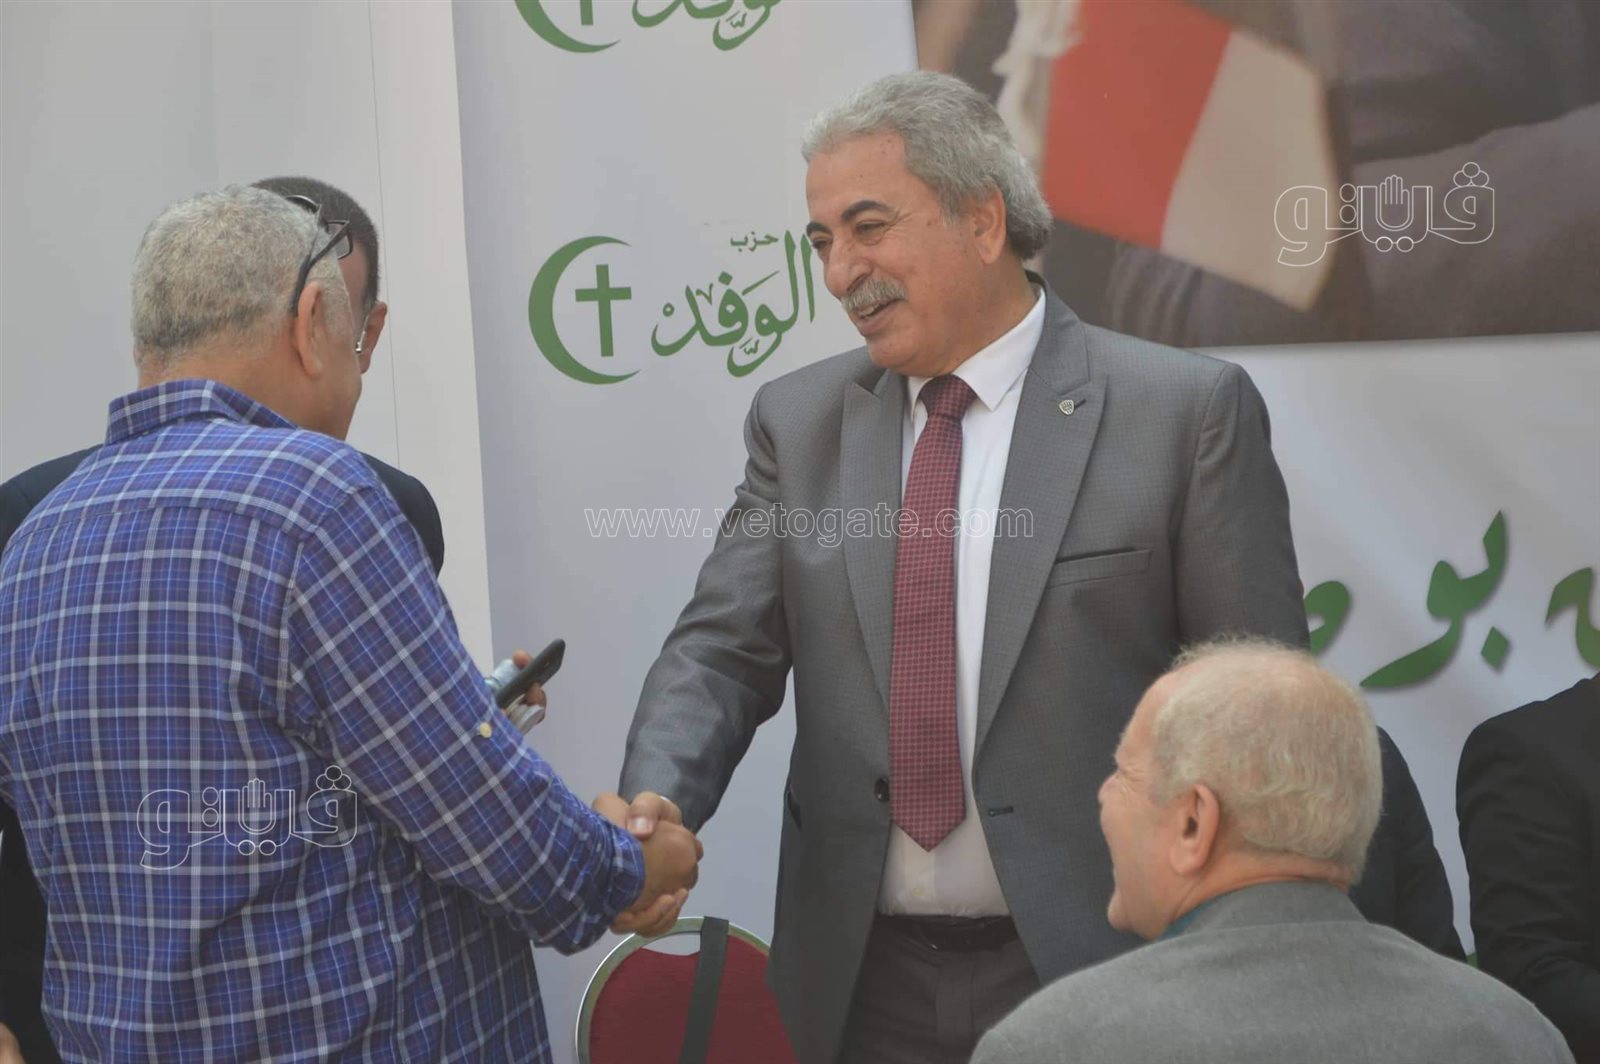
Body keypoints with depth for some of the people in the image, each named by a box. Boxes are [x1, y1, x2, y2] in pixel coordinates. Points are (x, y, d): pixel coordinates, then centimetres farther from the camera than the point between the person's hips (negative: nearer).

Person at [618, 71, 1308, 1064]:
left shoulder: (1187, 412, -5)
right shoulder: (797, 421, 7)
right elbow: (724, 651, 2)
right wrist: (656, 801, -18)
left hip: (1095, 970, -3)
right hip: (865, 983, 4)